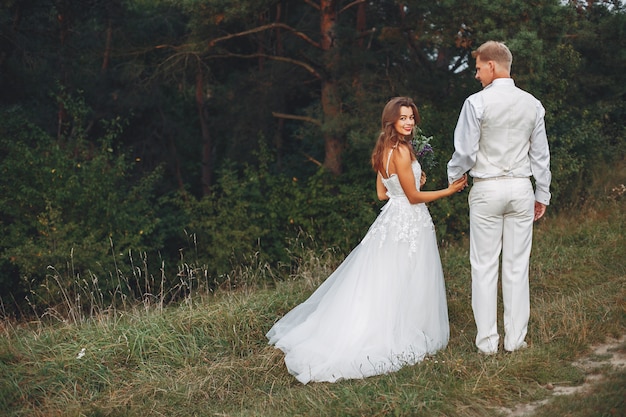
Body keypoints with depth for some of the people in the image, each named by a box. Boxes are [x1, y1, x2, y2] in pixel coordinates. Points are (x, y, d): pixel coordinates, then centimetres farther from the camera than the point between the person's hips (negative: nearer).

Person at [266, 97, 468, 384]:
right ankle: (399, 336, 6)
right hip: (409, 224, -9)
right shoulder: (402, 151, -18)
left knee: (376, 284, 12)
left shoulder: (383, 150, 9)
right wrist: (449, 190, -7)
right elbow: (414, 196, -14)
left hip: (390, 220, 9)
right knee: (404, 287, 0)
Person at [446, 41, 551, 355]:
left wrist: (452, 177, 11)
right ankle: (515, 338, 12)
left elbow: (466, 152, -9)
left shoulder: (477, 102, -9)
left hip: (486, 189, -3)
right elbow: (540, 154, 9)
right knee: (517, 265, 8)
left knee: (484, 266, 3)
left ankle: (487, 340, 6)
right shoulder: (532, 104, 4)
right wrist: (542, 194, 18)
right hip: (521, 188, 4)